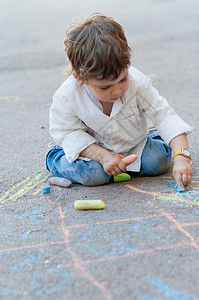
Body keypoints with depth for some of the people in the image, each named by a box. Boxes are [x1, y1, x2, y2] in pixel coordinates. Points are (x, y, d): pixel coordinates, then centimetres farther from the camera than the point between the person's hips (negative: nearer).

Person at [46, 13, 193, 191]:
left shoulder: (137, 82, -26)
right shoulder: (67, 96, -29)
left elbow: (165, 116, -23)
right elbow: (68, 133, -19)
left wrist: (181, 157, -34)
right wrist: (103, 156, -31)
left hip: (133, 144, 2)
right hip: (92, 148, -2)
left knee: (158, 161, -17)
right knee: (93, 174, -28)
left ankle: (153, 135, 19)